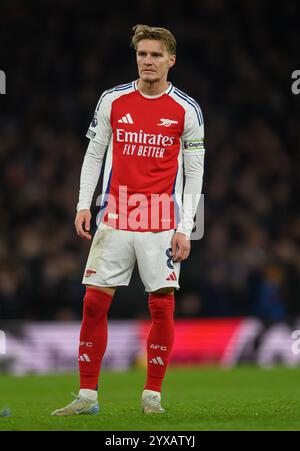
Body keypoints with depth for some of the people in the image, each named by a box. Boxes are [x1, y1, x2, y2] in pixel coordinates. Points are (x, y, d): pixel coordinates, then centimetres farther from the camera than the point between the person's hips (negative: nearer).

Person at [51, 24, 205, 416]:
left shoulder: (187, 110, -1)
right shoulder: (112, 100, 4)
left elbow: (194, 173, 1)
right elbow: (94, 154, 11)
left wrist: (184, 228, -6)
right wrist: (84, 204, 0)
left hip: (162, 224, -2)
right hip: (115, 219, 2)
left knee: (162, 306, -3)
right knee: (94, 303, -2)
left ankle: (152, 395, 8)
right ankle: (87, 395, 5)